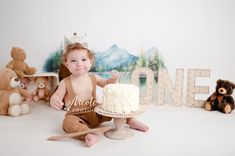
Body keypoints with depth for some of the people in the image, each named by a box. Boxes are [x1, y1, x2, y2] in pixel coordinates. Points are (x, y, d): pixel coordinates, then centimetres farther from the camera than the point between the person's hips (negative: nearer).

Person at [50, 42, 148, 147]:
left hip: (96, 113, 3)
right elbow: (56, 96, -8)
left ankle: (131, 121, 7)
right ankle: (90, 135, -44)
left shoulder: (93, 78, 1)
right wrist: (54, 101, -33)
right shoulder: (65, 83, -9)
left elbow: (107, 84, 16)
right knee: (68, 122, -34)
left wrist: (113, 79, -7)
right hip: (76, 116, -3)